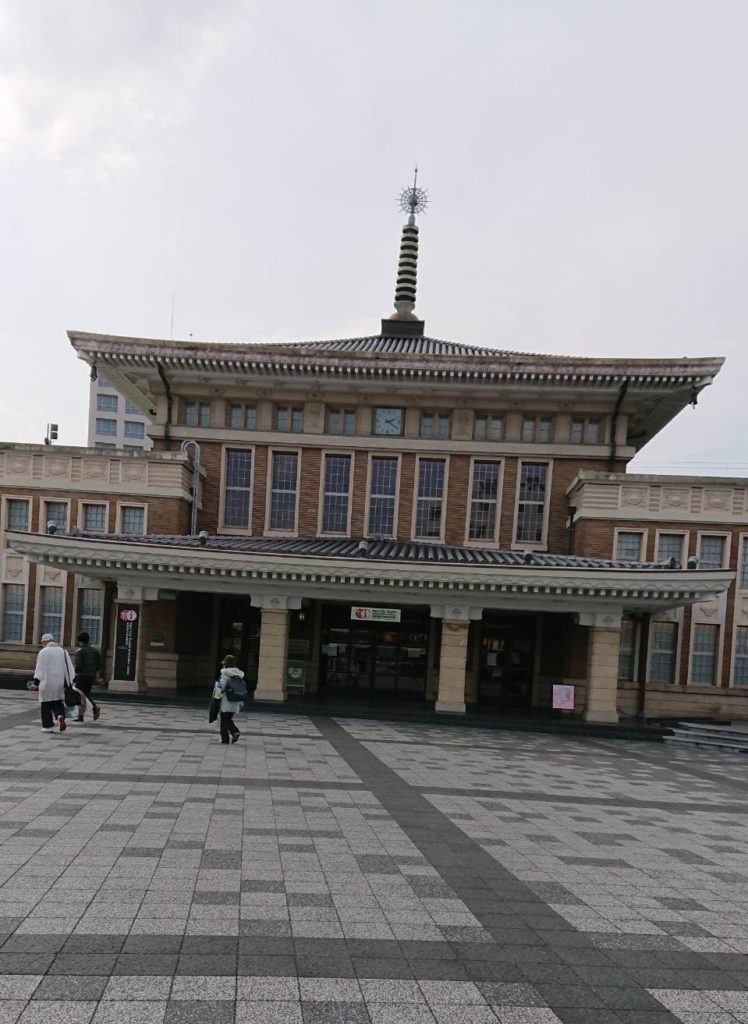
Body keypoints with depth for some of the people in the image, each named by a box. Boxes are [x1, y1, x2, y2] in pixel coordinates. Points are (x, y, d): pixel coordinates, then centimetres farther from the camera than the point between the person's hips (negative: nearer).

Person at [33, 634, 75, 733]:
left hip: (47, 683, -4)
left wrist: (36, 682, -10)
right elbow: (69, 668, 9)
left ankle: (48, 726, 7)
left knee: (46, 705, 6)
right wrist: (70, 683, 11)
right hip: (60, 683, 4)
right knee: (58, 703, 13)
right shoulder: (63, 651, 10)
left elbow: (40, 669, -8)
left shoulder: (43, 652, -4)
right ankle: (60, 716, -15)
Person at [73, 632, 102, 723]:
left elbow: (78, 666, -16)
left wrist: (75, 673, 2)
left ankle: (80, 716, 5)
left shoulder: (79, 651, -9)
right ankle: (95, 706, -2)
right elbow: (99, 665, 6)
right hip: (92, 676, 6)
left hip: (82, 675, -6)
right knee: (87, 693, 20)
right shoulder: (94, 650, 7)